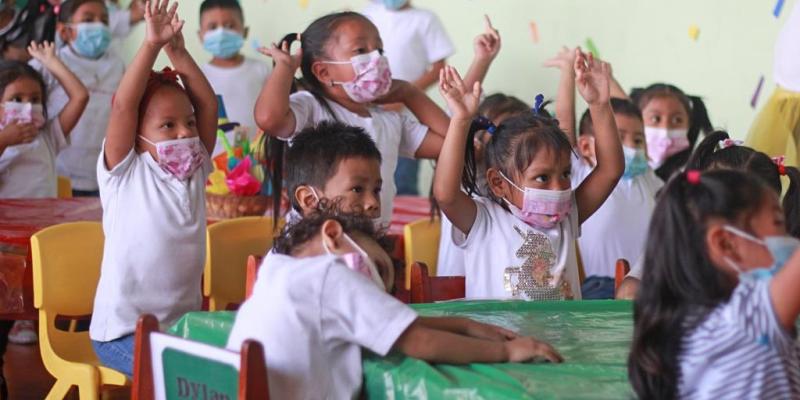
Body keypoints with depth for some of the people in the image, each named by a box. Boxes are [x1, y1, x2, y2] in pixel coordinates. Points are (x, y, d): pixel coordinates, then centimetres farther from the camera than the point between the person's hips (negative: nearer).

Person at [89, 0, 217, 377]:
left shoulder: (194, 170, 9)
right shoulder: (124, 173, -5)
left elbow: (208, 105, 2)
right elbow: (122, 106, -18)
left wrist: (179, 54, -6)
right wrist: (152, 45, -21)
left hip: (182, 323, 6)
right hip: (122, 330, -6)